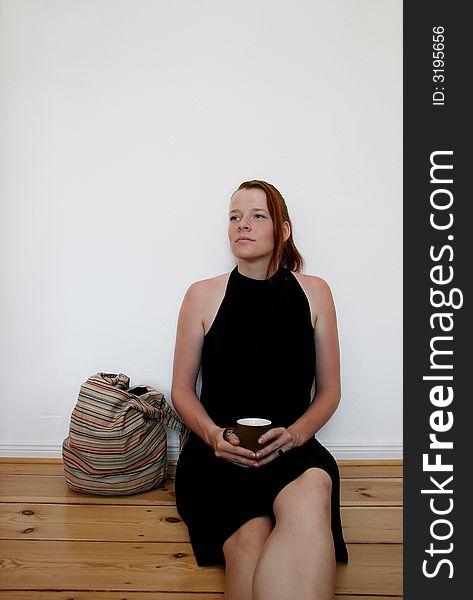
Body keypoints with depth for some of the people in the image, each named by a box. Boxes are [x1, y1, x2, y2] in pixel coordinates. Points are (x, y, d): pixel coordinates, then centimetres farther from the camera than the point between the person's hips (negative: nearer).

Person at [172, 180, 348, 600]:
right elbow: (182, 390, 8)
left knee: (311, 496, -36)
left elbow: (329, 389, 10)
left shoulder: (314, 293, 7)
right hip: (216, 449, 0)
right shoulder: (203, 295, 4)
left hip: (292, 447, 1)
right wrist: (214, 435, -11)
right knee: (250, 534, -33)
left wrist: (295, 433, -10)